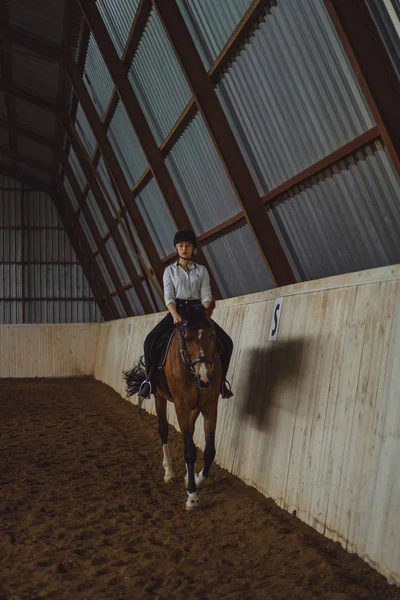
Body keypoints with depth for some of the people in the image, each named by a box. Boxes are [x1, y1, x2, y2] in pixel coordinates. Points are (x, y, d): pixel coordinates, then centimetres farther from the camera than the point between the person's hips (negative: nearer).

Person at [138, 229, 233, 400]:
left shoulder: (201, 270, 7)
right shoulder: (170, 271, 5)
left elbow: (206, 295, -1)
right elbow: (169, 296, -5)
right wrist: (175, 315, -25)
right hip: (176, 310, -1)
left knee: (226, 342, -17)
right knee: (150, 341, -24)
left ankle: (220, 379, -1)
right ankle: (150, 379, -9)